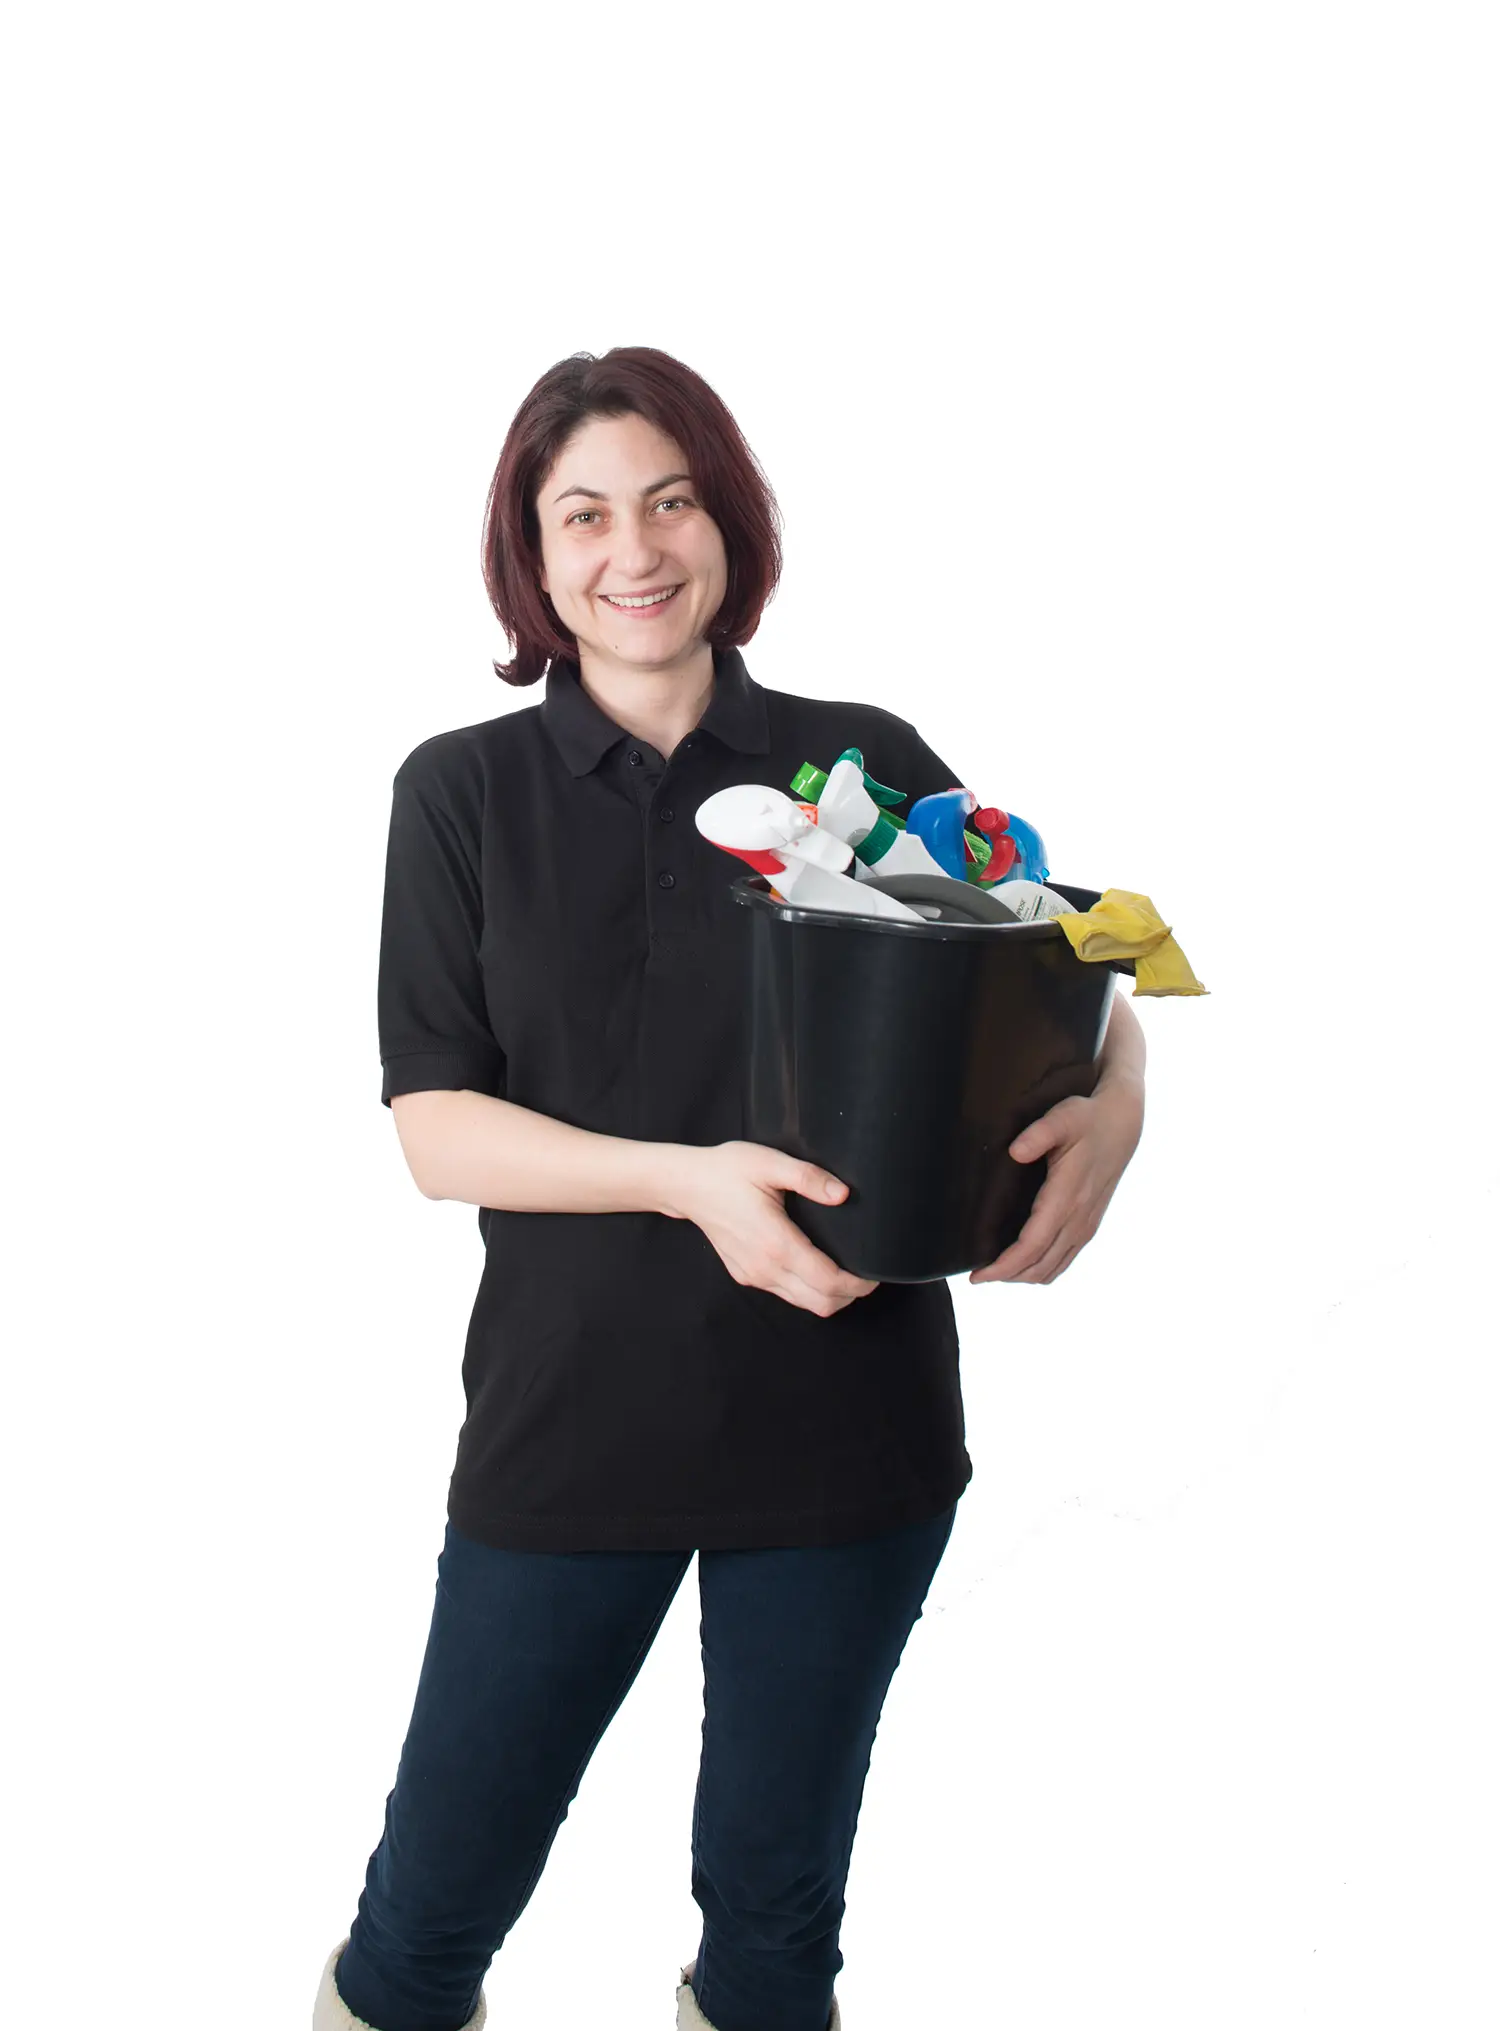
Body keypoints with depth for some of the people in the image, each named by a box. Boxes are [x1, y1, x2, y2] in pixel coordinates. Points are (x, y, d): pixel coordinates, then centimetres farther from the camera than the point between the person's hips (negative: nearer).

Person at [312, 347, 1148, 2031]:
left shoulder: (866, 765, 0)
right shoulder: (464, 793, 0)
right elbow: (434, 1126, -6)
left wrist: (1114, 1103, -19)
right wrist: (690, 1177, -21)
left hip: (848, 1410, 1)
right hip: (571, 1417, 0)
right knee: (437, 1896, 11)